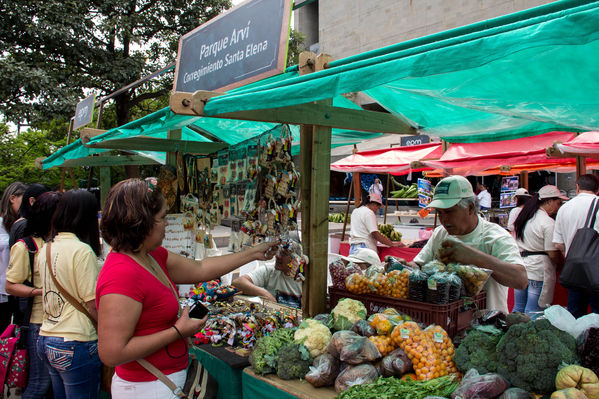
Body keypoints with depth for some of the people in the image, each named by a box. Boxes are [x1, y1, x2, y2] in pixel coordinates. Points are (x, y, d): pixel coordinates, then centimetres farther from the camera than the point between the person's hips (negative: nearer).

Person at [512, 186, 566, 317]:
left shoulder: (523, 217, 10)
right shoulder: (548, 223, -14)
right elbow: (553, 254, -14)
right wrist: (562, 263, 4)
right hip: (538, 271, -8)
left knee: (518, 308, 15)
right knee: (534, 313, -1)